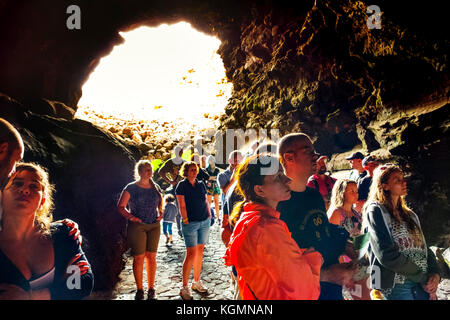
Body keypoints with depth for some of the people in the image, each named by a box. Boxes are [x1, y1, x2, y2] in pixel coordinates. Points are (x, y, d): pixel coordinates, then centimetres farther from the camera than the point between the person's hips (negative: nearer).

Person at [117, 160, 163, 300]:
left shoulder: (155, 187, 9)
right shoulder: (131, 188, -4)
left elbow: (160, 203, 23)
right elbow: (120, 206, -2)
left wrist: (160, 213, 5)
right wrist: (131, 217, -15)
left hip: (154, 226, 4)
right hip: (137, 226, -3)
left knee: (151, 257, 7)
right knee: (139, 257, 1)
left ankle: (151, 289, 19)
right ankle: (139, 290, 17)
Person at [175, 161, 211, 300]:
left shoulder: (201, 184, 11)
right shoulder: (182, 185, -4)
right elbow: (182, 205, -8)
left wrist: (209, 216, 9)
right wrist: (186, 221, -13)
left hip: (204, 222, 5)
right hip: (190, 223, -5)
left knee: (200, 251, 11)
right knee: (191, 254, -7)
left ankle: (196, 282, 24)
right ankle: (184, 288, 3)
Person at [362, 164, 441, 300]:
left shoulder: (410, 215, 16)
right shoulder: (376, 211, -8)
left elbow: (424, 248, 11)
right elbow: (387, 254, -17)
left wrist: (435, 273, -8)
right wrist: (423, 278, -10)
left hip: (422, 285, 6)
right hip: (394, 285, -6)